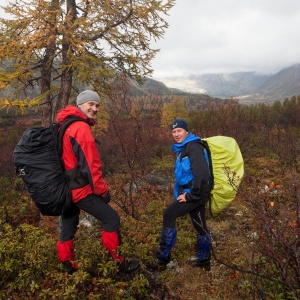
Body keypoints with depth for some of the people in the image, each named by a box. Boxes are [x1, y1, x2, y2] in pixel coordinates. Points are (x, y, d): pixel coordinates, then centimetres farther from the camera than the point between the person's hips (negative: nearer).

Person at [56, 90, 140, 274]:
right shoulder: (81, 128, -18)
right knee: (111, 218, 0)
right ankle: (119, 262, 9)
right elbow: (90, 164, -21)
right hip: (79, 188, -10)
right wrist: (102, 190, -12)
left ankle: (68, 264, 32)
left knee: (68, 224, 19)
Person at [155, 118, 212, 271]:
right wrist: (181, 193, 12)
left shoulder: (194, 148, -17)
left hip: (196, 194, -10)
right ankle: (204, 261, 31)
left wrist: (191, 195, -22)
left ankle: (163, 256, -1)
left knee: (169, 214, -12)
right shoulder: (183, 149, 14)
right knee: (200, 226, 17)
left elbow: (202, 174, -27)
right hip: (191, 193, 10)